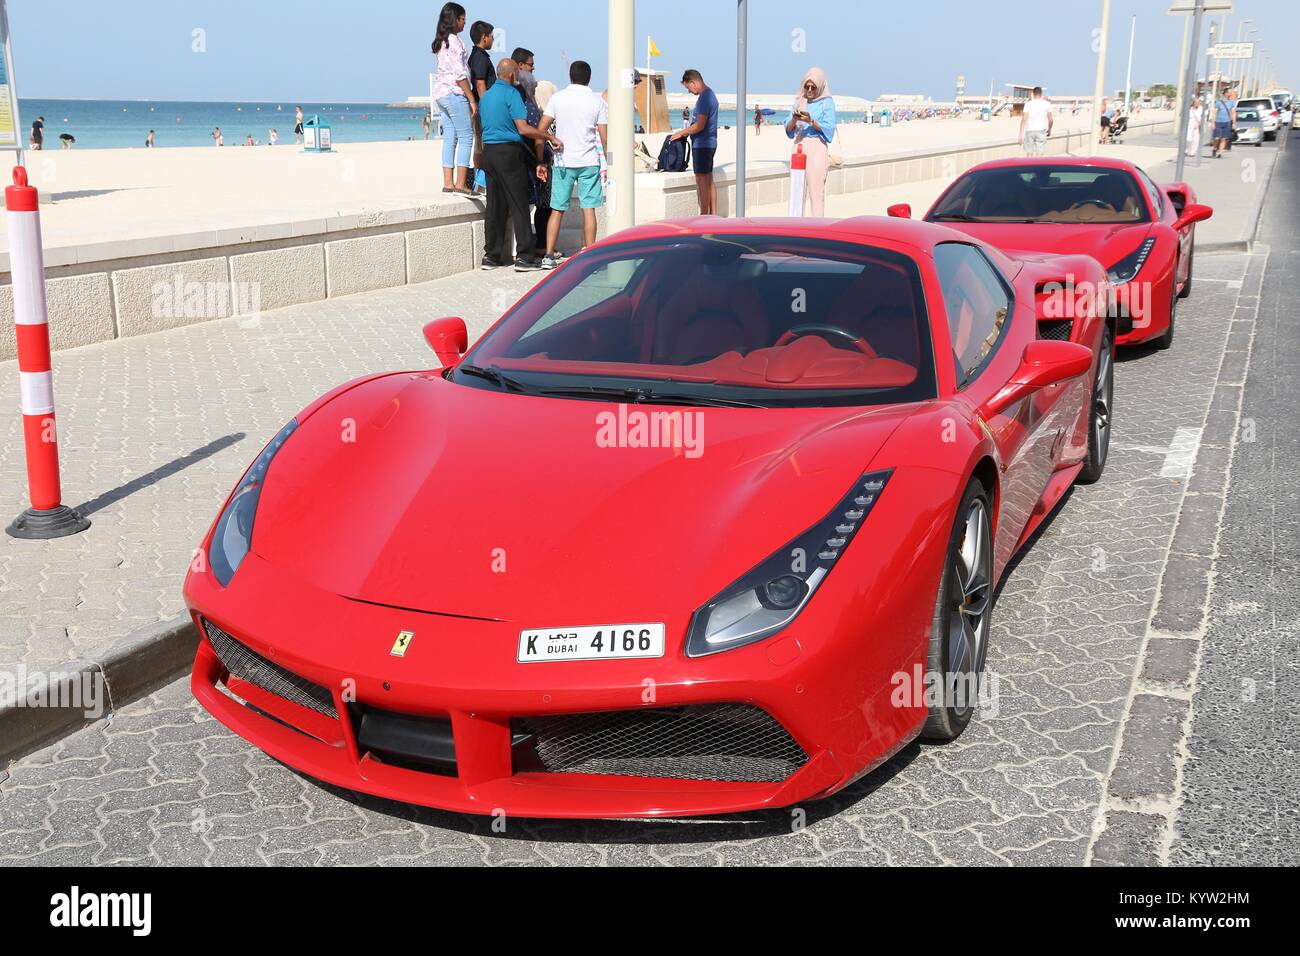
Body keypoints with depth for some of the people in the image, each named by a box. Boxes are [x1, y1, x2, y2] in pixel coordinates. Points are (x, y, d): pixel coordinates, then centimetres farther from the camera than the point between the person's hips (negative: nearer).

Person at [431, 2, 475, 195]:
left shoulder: (441, 41, 17)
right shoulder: (454, 40, -11)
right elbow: (460, 73, -16)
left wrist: (468, 97, 15)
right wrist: (472, 99, -13)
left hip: (440, 93, 9)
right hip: (454, 93, -9)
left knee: (450, 138, 8)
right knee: (466, 137, -7)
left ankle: (448, 183, 6)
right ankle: (460, 184, -12)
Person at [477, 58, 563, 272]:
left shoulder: (485, 95, 16)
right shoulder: (511, 93, -9)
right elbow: (523, 128, -17)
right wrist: (550, 137, -11)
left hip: (488, 151, 8)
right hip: (508, 152, -8)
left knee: (495, 206, 10)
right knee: (519, 205, -4)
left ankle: (491, 256, 10)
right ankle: (524, 257, -5)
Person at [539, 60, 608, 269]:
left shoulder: (558, 98, 2)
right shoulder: (598, 101, 0)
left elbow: (541, 130, -2)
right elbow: (604, 138, -4)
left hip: (563, 161, 1)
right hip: (589, 161, -1)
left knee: (557, 210, 5)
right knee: (588, 208, 3)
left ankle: (549, 256, 4)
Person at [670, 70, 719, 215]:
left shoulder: (704, 98, -18)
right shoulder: (710, 94, 14)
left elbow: (699, 125, -22)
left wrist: (681, 133, -10)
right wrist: (686, 133, 14)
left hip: (702, 144, -10)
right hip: (709, 143, 10)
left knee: (702, 180, -5)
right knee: (709, 180, 12)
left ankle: (704, 216, -2)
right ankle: (713, 214, 16)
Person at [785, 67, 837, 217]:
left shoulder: (827, 103, 1)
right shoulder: (799, 101, 14)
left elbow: (828, 129, -8)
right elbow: (788, 129, 10)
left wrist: (811, 121, -20)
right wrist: (794, 120, -11)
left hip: (817, 148, -5)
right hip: (799, 147, 5)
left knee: (816, 188, -10)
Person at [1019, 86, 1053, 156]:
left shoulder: (1028, 104, -2)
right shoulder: (1047, 104, 0)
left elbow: (1024, 119, -10)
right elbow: (1050, 119, 3)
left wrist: (1021, 135, -11)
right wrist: (1049, 130, 21)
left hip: (1029, 131, 1)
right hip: (1041, 131, -1)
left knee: (1029, 155, 9)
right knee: (1039, 155, -1)